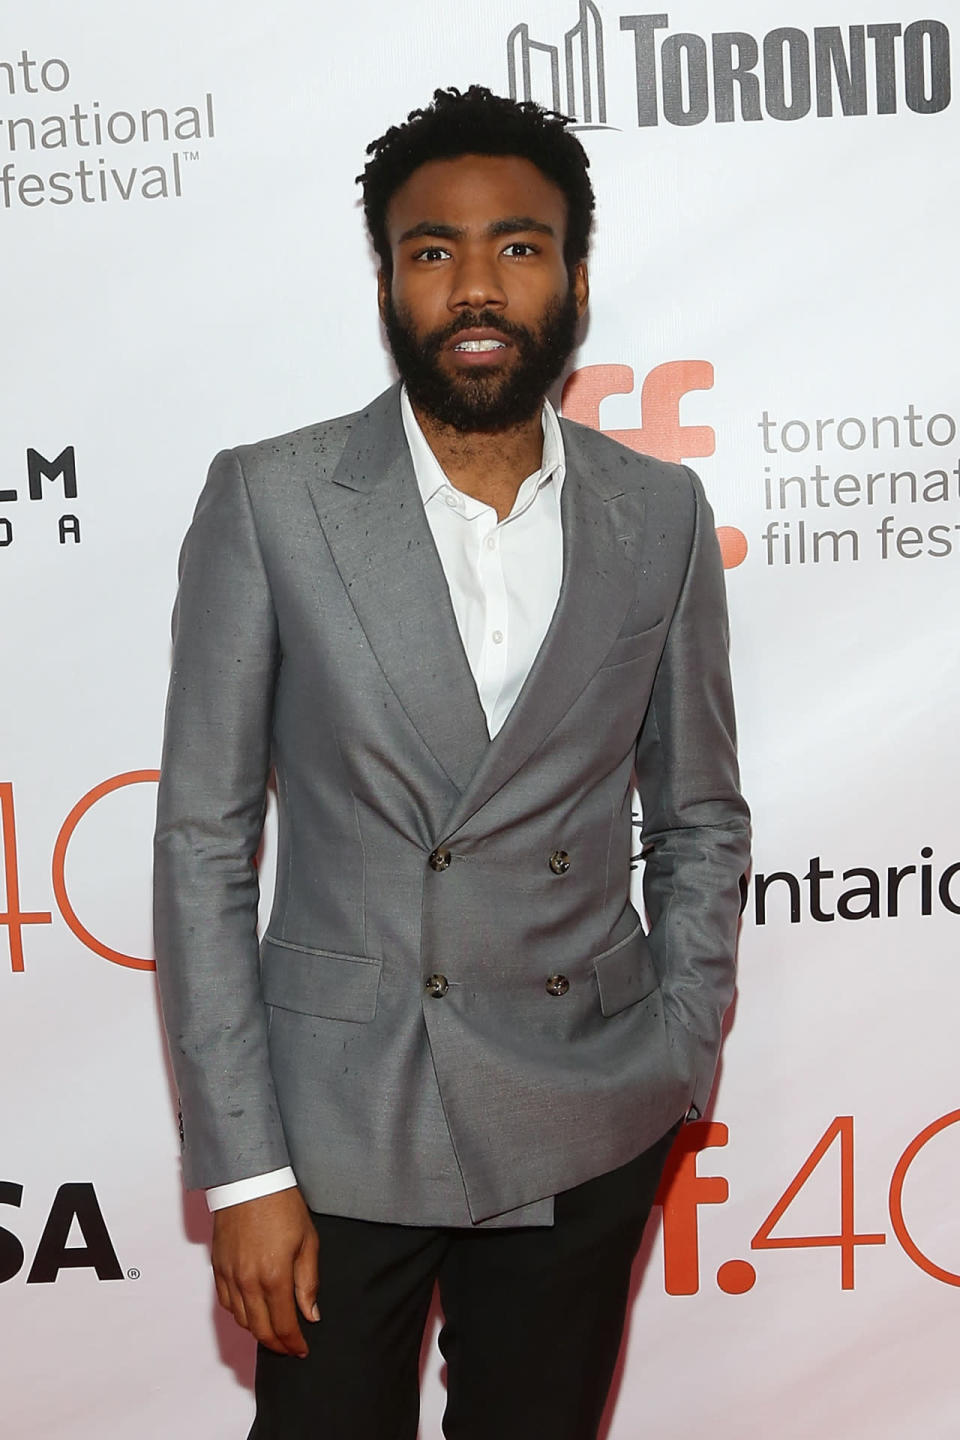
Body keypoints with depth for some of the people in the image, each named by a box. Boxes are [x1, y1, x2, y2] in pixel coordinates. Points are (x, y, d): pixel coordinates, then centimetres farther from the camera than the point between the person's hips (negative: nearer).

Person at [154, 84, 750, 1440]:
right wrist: (243, 1171, -9)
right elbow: (203, 842, -8)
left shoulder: (661, 513, -1)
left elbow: (700, 819, 8)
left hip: (587, 1131, 2)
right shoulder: (267, 502, -9)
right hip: (341, 1125, -2)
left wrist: (680, 1067, 2)